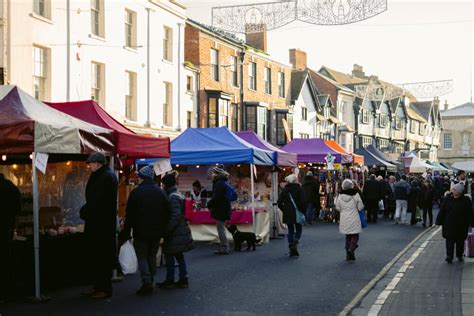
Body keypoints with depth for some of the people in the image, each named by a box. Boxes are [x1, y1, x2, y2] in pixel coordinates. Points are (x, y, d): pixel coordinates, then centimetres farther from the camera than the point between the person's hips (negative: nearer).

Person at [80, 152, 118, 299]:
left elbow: (97, 201, -21)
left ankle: (105, 288, 2)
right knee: (95, 255, 13)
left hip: (104, 224, -10)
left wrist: (84, 211, -9)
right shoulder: (98, 176, 15)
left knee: (103, 256, -4)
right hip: (96, 223, 10)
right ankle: (97, 286, 21)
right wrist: (86, 211, 3)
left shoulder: (107, 177, -16)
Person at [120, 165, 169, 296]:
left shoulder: (136, 192, -9)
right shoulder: (161, 192, 6)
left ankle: (146, 282, -13)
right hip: (157, 232, 4)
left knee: (142, 257, 2)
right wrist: (163, 229, 15)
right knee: (152, 256, 15)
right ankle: (150, 281, 16)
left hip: (141, 232, -4)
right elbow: (167, 213, 9)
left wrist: (126, 233, -2)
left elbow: (130, 215, -8)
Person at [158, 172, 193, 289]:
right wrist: (167, 230, 16)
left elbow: (176, 216, -24)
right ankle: (183, 279, 18)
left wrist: (167, 230, -20)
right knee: (179, 255, 14)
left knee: (169, 255, 0)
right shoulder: (177, 195, 12)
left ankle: (169, 281, 7)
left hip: (176, 233, -9)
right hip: (181, 232, 9)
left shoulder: (173, 197, -18)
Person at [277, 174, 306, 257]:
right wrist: (303, 211, -3)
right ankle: (294, 244, -14)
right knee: (299, 229, 11)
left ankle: (291, 250, 11)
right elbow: (302, 202, -13)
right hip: (297, 213, -3)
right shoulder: (299, 189, -7)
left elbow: (279, 202, 3)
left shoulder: (285, 190, 4)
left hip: (287, 214, 3)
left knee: (290, 230, 12)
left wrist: (284, 210, 12)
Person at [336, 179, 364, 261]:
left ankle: (349, 255, 14)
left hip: (344, 219, 3)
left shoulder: (340, 196, -3)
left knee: (348, 236, 14)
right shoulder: (355, 194, -11)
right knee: (355, 236, 4)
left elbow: (337, 207, 3)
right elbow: (361, 206, -6)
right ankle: (351, 250, -20)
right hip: (354, 218, -3)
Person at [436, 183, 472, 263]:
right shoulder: (448, 198, -1)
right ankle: (449, 256, -5)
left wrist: (467, 225, -9)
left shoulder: (466, 200, -8)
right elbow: (442, 211, 3)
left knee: (460, 241, 12)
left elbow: (468, 215, -6)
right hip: (449, 225, 1)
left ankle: (459, 255, 27)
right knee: (449, 241, -4)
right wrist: (439, 221, 1)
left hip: (460, 226, -1)